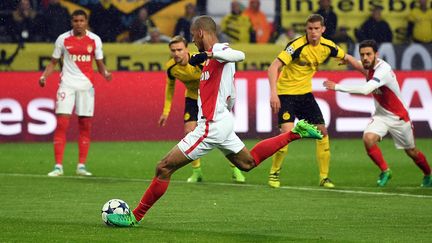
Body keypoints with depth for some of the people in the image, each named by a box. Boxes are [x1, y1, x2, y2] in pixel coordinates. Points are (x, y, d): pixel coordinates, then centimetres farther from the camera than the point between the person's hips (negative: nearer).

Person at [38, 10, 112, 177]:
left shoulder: (94, 40, 4)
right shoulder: (63, 39, 2)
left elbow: (100, 64, 9)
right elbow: (53, 62, 9)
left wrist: (105, 73, -13)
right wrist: (44, 76, -8)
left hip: (86, 85, 1)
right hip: (67, 84, -1)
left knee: (85, 126, 2)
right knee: (61, 124, -9)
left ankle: (81, 166, 10)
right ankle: (58, 166, -7)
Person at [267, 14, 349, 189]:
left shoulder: (327, 46, -5)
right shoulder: (297, 46, -24)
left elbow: (346, 57, 15)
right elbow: (273, 67, -30)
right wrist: (273, 93, -41)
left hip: (305, 93, 6)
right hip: (286, 93, -6)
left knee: (322, 131, 2)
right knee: (287, 131, -21)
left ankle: (324, 177, 14)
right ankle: (274, 173, -2)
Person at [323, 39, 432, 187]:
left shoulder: (383, 70, -32)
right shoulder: (370, 66, -7)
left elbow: (366, 90, -46)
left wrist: (338, 87, -42)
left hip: (398, 117, -6)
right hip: (380, 115, 6)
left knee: (411, 151, 10)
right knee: (368, 139, -23)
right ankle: (385, 171, -2)